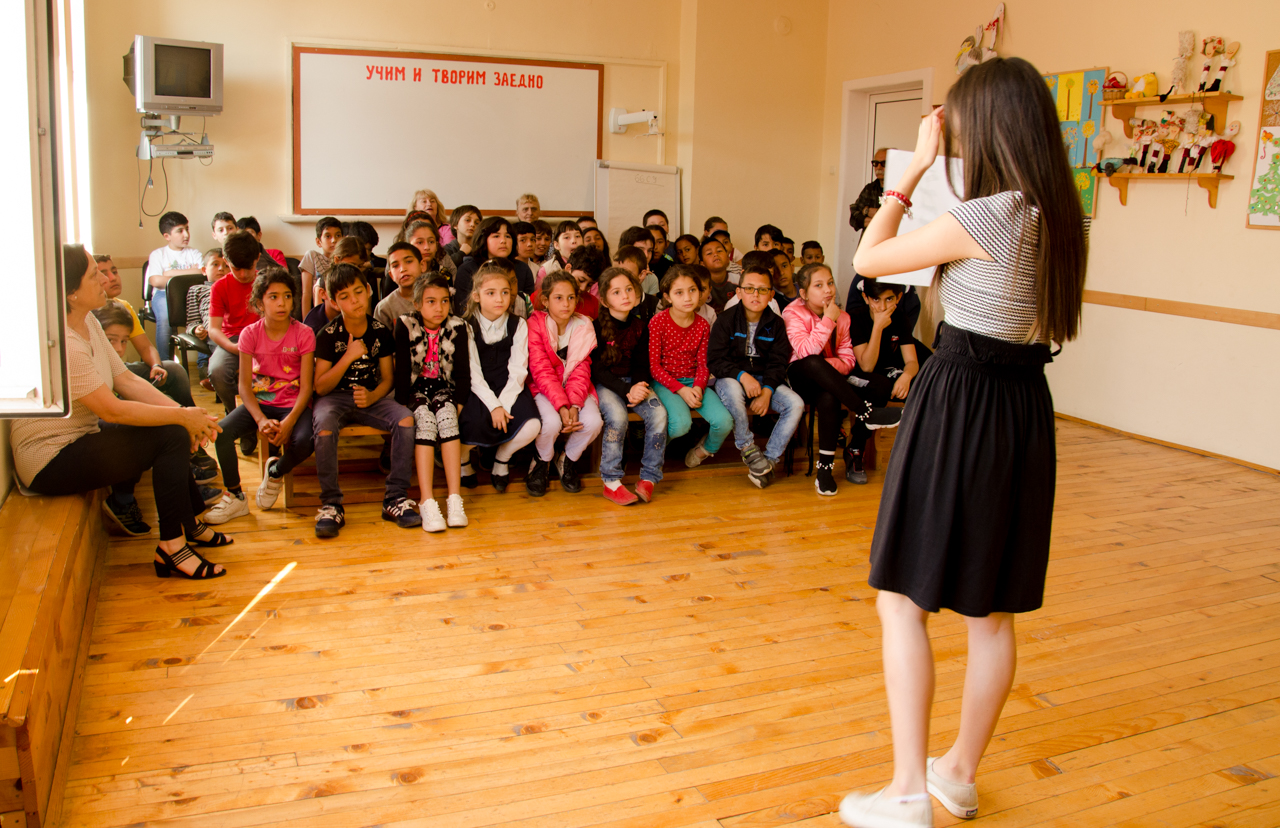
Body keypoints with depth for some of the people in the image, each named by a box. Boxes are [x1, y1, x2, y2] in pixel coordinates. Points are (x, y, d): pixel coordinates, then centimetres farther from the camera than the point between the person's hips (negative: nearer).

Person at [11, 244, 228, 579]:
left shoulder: (87, 323, 4)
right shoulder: (61, 344, -26)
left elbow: (126, 379, 3)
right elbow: (112, 410, -27)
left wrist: (184, 413, -9)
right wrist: (182, 417, -19)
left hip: (79, 437, 10)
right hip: (51, 462, -10)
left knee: (173, 427, 3)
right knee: (172, 435, -17)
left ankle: (189, 523, 15)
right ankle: (172, 549, -10)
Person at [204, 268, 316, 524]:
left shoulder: (303, 334, -6)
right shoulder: (250, 334, -2)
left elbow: (306, 386, -9)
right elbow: (245, 385, -4)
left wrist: (288, 422, -24)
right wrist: (261, 420, -22)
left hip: (294, 404, -2)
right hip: (259, 401, 2)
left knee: (304, 441, -32)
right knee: (221, 431, -24)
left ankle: (275, 472, 5)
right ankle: (235, 497, -4)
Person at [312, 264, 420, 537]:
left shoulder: (380, 331, 3)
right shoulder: (329, 335, -5)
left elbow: (387, 378, 8)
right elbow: (320, 386, -7)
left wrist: (372, 397, -14)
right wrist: (348, 357, -18)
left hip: (370, 396, 3)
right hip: (335, 397, -2)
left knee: (406, 419, -27)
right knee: (324, 423, -37)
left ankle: (395, 498, -20)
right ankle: (331, 505, -29)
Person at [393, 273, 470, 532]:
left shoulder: (457, 327, 0)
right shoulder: (406, 325, -6)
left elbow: (463, 370, 2)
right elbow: (402, 370, -8)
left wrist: (459, 400, -10)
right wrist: (403, 403, -15)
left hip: (444, 388, 1)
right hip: (416, 389, -1)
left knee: (447, 417, -31)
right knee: (425, 421, -31)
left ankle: (455, 498, -35)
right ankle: (426, 502, -37)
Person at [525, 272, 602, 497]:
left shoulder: (583, 326, 0)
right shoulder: (535, 325, -10)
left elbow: (581, 371, -5)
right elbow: (542, 372, -16)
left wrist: (574, 405, -21)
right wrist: (561, 406, -27)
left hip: (576, 388, 3)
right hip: (544, 389, -3)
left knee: (593, 422, -25)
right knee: (551, 422, -33)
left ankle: (569, 460, 7)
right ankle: (542, 462, 2)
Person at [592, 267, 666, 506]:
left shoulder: (640, 325, 5)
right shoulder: (598, 326, -9)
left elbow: (642, 364, 9)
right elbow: (596, 369, -12)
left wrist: (639, 386, -13)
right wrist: (626, 391, -23)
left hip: (632, 381, 4)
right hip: (603, 384, -4)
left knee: (659, 413, -22)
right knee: (617, 416, -32)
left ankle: (649, 477, -9)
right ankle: (611, 482, -20)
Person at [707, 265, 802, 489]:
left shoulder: (775, 323, 4)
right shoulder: (726, 320, -6)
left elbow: (778, 363, 0)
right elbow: (714, 360, -11)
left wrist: (767, 391, -17)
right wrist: (742, 376, -26)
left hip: (764, 380, 4)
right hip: (731, 378, -3)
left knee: (796, 404, -21)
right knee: (732, 390, -40)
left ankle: (769, 459, -12)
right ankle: (747, 449, -21)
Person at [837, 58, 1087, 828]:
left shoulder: (979, 218, -18)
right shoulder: (1059, 216, 5)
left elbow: (868, 259, -8)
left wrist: (916, 168, -2)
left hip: (960, 406, -8)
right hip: (1024, 410, 8)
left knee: (903, 600, 2)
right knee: (993, 611, 15)